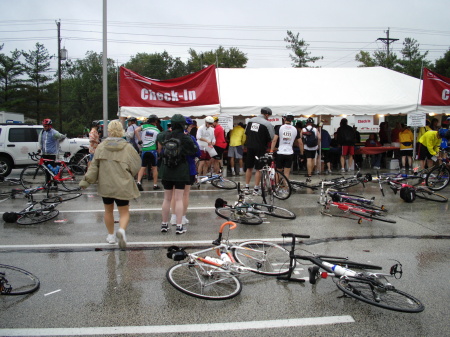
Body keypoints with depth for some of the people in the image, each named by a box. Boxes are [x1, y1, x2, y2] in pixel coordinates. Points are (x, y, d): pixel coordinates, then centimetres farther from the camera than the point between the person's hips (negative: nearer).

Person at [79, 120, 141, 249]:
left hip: (105, 185, 3)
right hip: (122, 186, -2)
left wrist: (86, 180, 3)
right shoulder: (127, 147, -9)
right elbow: (136, 166, -5)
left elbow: (94, 166, -4)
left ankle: (111, 236, 31)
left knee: (108, 210, 21)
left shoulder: (101, 146, -3)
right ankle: (121, 230, -22)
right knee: (124, 212, 6)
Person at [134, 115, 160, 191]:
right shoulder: (157, 130, 4)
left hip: (144, 149, 1)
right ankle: (155, 185, 11)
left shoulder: (144, 126, 5)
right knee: (154, 167, 8)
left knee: (143, 167, 8)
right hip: (153, 150, -1)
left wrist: (139, 140, -7)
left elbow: (136, 130, -13)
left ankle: (138, 182, -8)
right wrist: (159, 153, 14)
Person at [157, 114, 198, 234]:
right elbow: (194, 151, 3)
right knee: (179, 199, -1)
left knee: (167, 198, 13)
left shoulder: (165, 135, -1)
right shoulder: (186, 138, -10)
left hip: (166, 170, 3)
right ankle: (179, 226, 0)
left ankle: (164, 224, 21)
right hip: (180, 171, -3)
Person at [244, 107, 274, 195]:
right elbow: (272, 138, -9)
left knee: (249, 168, 14)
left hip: (250, 147, 5)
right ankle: (256, 189, 4)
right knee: (258, 169, 2)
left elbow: (246, 134, 14)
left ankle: (246, 187, 18)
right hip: (260, 148, -5)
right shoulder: (267, 124, -10)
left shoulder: (250, 121, 7)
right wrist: (266, 145, 8)